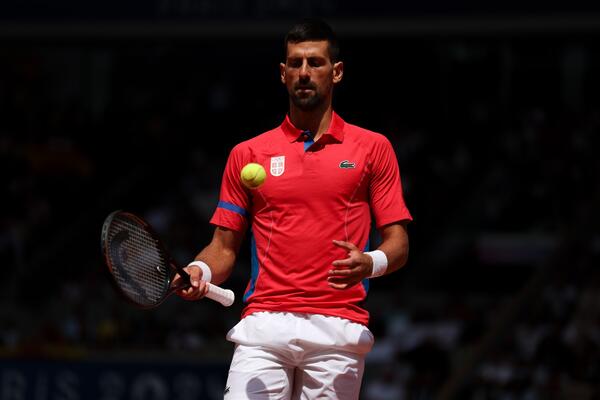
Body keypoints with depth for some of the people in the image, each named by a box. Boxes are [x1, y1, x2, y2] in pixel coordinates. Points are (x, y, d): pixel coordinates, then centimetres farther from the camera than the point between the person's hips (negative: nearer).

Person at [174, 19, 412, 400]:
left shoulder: (373, 148, 10)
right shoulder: (247, 155, 14)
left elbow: (398, 243, 7)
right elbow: (225, 246, 16)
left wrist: (370, 264, -15)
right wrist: (201, 271, -6)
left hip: (337, 329, -1)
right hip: (264, 324, 1)